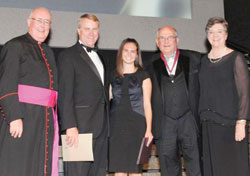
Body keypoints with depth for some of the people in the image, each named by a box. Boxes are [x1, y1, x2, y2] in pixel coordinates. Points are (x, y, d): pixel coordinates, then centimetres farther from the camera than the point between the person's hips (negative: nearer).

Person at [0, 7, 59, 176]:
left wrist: (53, 122, 15)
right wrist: (14, 117, -20)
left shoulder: (48, 53, 20)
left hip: (46, 120, 7)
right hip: (20, 117, -7)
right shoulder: (15, 46, -2)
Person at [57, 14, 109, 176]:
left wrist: (106, 124, 12)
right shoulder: (68, 56, -2)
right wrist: (70, 126, -19)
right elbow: (64, 94, -10)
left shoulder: (101, 58, 21)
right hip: (80, 125, -7)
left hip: (101, 127, 7)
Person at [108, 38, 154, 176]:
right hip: (117, 126, 2)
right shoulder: (113, 76, 12)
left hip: (136, 125, -2)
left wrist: (148, 129, -7)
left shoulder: (143, 76, 7)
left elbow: (147, 105, 3)